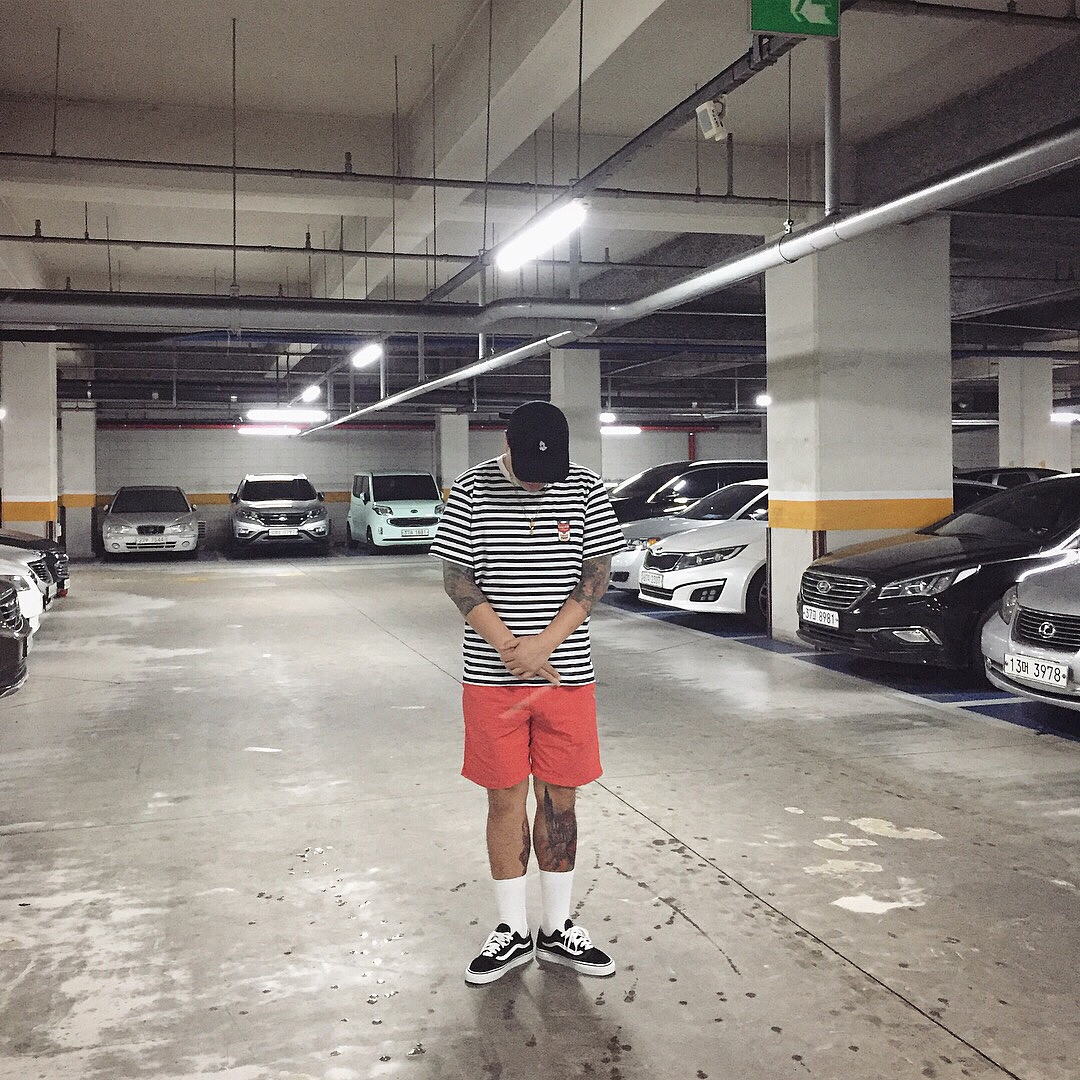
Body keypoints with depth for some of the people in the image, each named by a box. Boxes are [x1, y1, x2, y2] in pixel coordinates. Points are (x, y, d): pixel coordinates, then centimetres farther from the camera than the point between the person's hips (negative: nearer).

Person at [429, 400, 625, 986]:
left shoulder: (585, 490, -1)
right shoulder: (473, 490, -4)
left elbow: (596, 576, -3)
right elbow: (456, 577, -5)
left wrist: (544, 644, -15)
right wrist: (508, 646, -16)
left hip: (567, 674, 1)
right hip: (492, 679, -1)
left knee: (559, 799, 10)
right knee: (506, 799, 8)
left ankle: (557, 929, 24)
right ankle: (512, 931, 22)